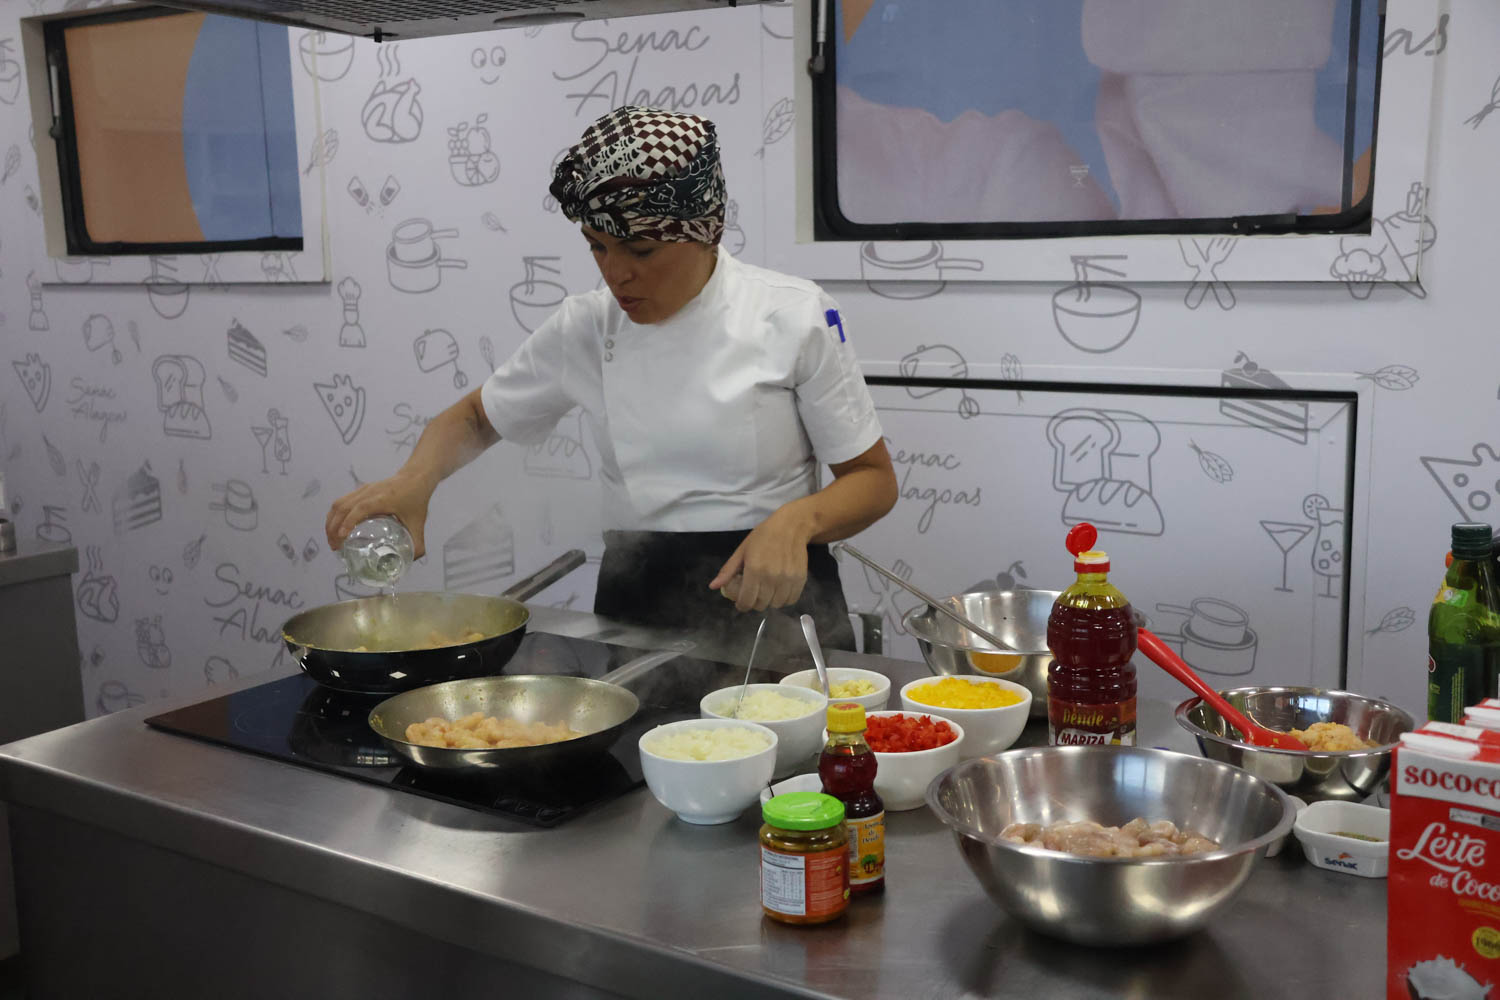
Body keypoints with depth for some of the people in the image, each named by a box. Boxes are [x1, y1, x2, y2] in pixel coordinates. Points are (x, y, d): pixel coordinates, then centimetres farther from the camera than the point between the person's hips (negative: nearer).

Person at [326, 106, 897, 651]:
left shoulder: (792, 316, -7)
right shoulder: (586, 328, 2)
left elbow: (873, 478, -1)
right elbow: (475, 418, 16)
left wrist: (797, 520, -21)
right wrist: (414, 480, -4)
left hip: (774, 605, -2)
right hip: (634, 607, 3)